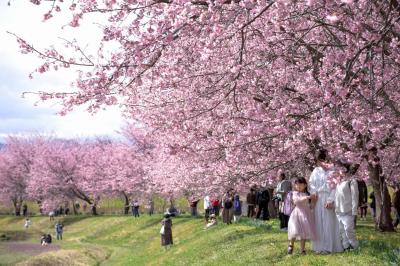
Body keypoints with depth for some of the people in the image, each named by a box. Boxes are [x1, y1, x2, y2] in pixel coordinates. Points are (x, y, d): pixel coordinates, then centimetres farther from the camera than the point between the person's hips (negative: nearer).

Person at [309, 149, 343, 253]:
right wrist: (313, 192, -6)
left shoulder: (332, 170, -6)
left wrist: (330, 200, -17)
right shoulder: (316, 171, 9)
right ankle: (320, 246, 11)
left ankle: (329, 246, 4)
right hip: (318, 200, 5)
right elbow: (311, 183, 14)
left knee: (329, 222, -2)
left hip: (328, 199, -5)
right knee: (319, 222, 6)